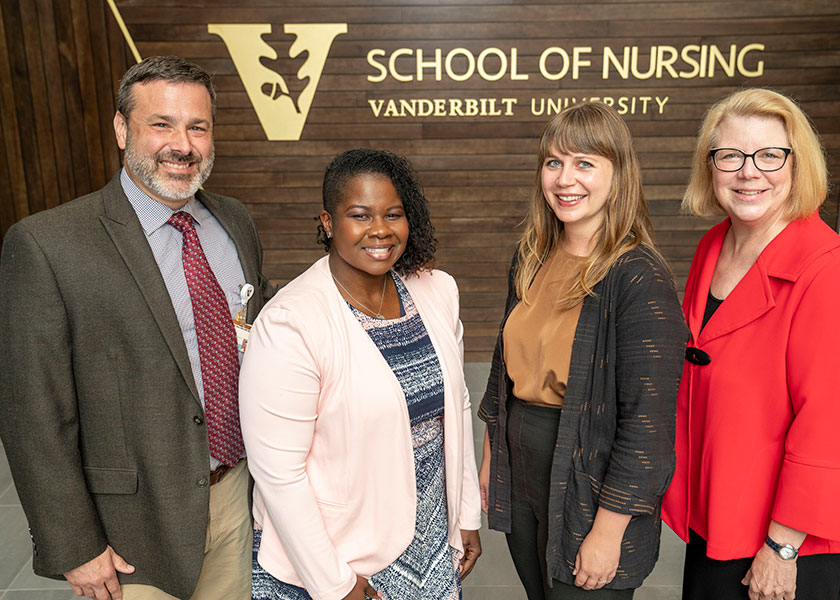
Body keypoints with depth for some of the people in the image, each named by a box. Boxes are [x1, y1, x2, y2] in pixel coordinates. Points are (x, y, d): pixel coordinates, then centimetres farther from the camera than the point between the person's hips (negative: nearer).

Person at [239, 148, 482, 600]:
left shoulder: (436, 292, -4)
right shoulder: (289, 324, -23)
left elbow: (456, 406, 6)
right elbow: (277, 470, -20)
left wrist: (467, 515, 8)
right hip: (337, 558, -5)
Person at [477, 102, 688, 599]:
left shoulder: (640, 279, -20)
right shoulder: (531, 260, 1)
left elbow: (648, 422, -20)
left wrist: (608, 530, -18)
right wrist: (490, 458, 15)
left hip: (590, 496, -6)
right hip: (519, 481, 6)